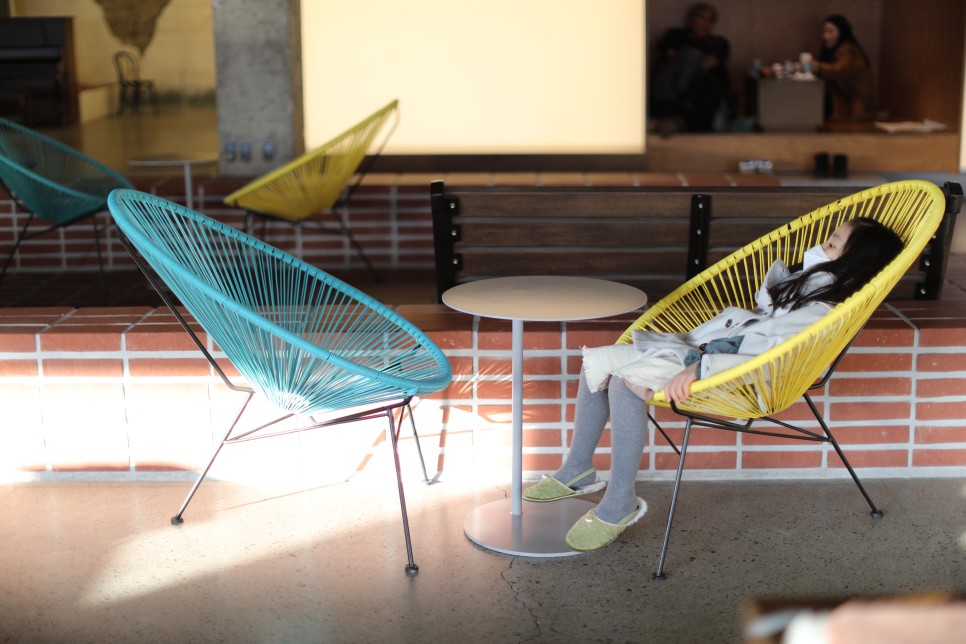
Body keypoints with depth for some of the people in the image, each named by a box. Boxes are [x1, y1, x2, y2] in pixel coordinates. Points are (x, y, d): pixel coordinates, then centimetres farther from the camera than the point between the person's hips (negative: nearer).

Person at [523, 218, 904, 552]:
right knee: (597, 361, -1)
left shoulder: (824, 315, -15)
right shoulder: (801, 284, 15)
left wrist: (699, 369, -34)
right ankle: (577, 472, 9)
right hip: (698, 347, 10)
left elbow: (771, 359, -29)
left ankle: (620, 505, -19)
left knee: (625, 383, -31)